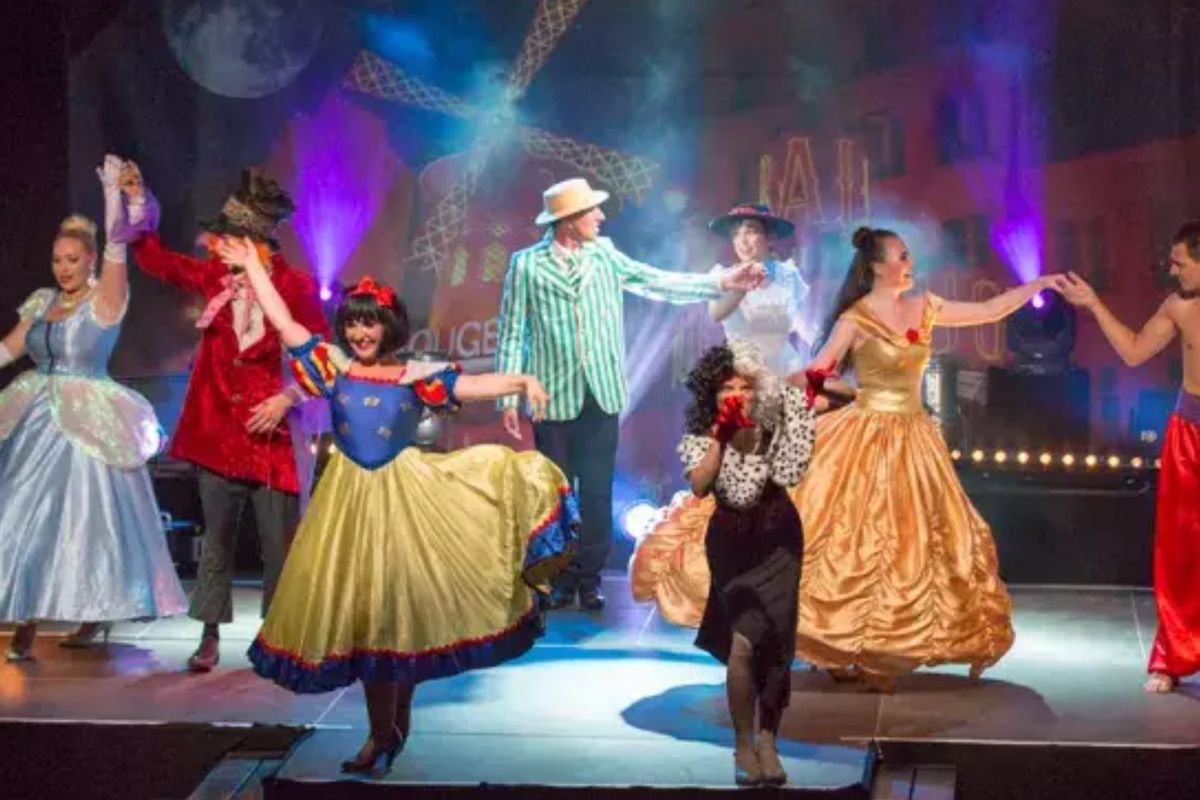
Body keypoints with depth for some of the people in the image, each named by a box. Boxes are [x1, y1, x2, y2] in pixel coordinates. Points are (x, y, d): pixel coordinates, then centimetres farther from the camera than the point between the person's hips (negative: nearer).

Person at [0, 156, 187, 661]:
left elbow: (117, 248, -17)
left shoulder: (106, 299, -5)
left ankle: (98, 613, 16)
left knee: (89, 517, 0)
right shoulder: (42, 302, 10)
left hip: (87, 425, -5)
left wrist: (112, 189, -21)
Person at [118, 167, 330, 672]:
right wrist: (140, 210, 2)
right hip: (218, 431, 4)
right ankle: (210, 637, 16)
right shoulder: (216, 276, 2)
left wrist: (288, 397, -14)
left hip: (270, 432, -4)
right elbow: (160, 262, 12)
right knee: (216, 537, 9)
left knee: (278, 542, 3)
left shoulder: (296, 287, -11)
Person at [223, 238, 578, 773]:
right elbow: (283, 323, 4)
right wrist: (252, 267, 4)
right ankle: (382, 733, 17)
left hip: (402, 497, -2)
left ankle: (397, 722, 21)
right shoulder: (333, 367, 3)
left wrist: (522, 382, -26)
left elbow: (471, 386, -10)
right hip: (351, 499, 2)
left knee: (402, 606, 3)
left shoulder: (415, 376, -1)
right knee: (362, 611, 6)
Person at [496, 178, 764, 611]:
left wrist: (722, 283, -8)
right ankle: (562, 582, 15)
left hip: (601, 395, 2)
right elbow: (512, 335, -1)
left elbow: (660, 283, 2)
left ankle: (590, 580, 15)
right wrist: (508, 399, -4)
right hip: (554, 397, -2)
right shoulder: (527, 265, -2)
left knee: (598, 493, 5)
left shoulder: (605, 256, 5)